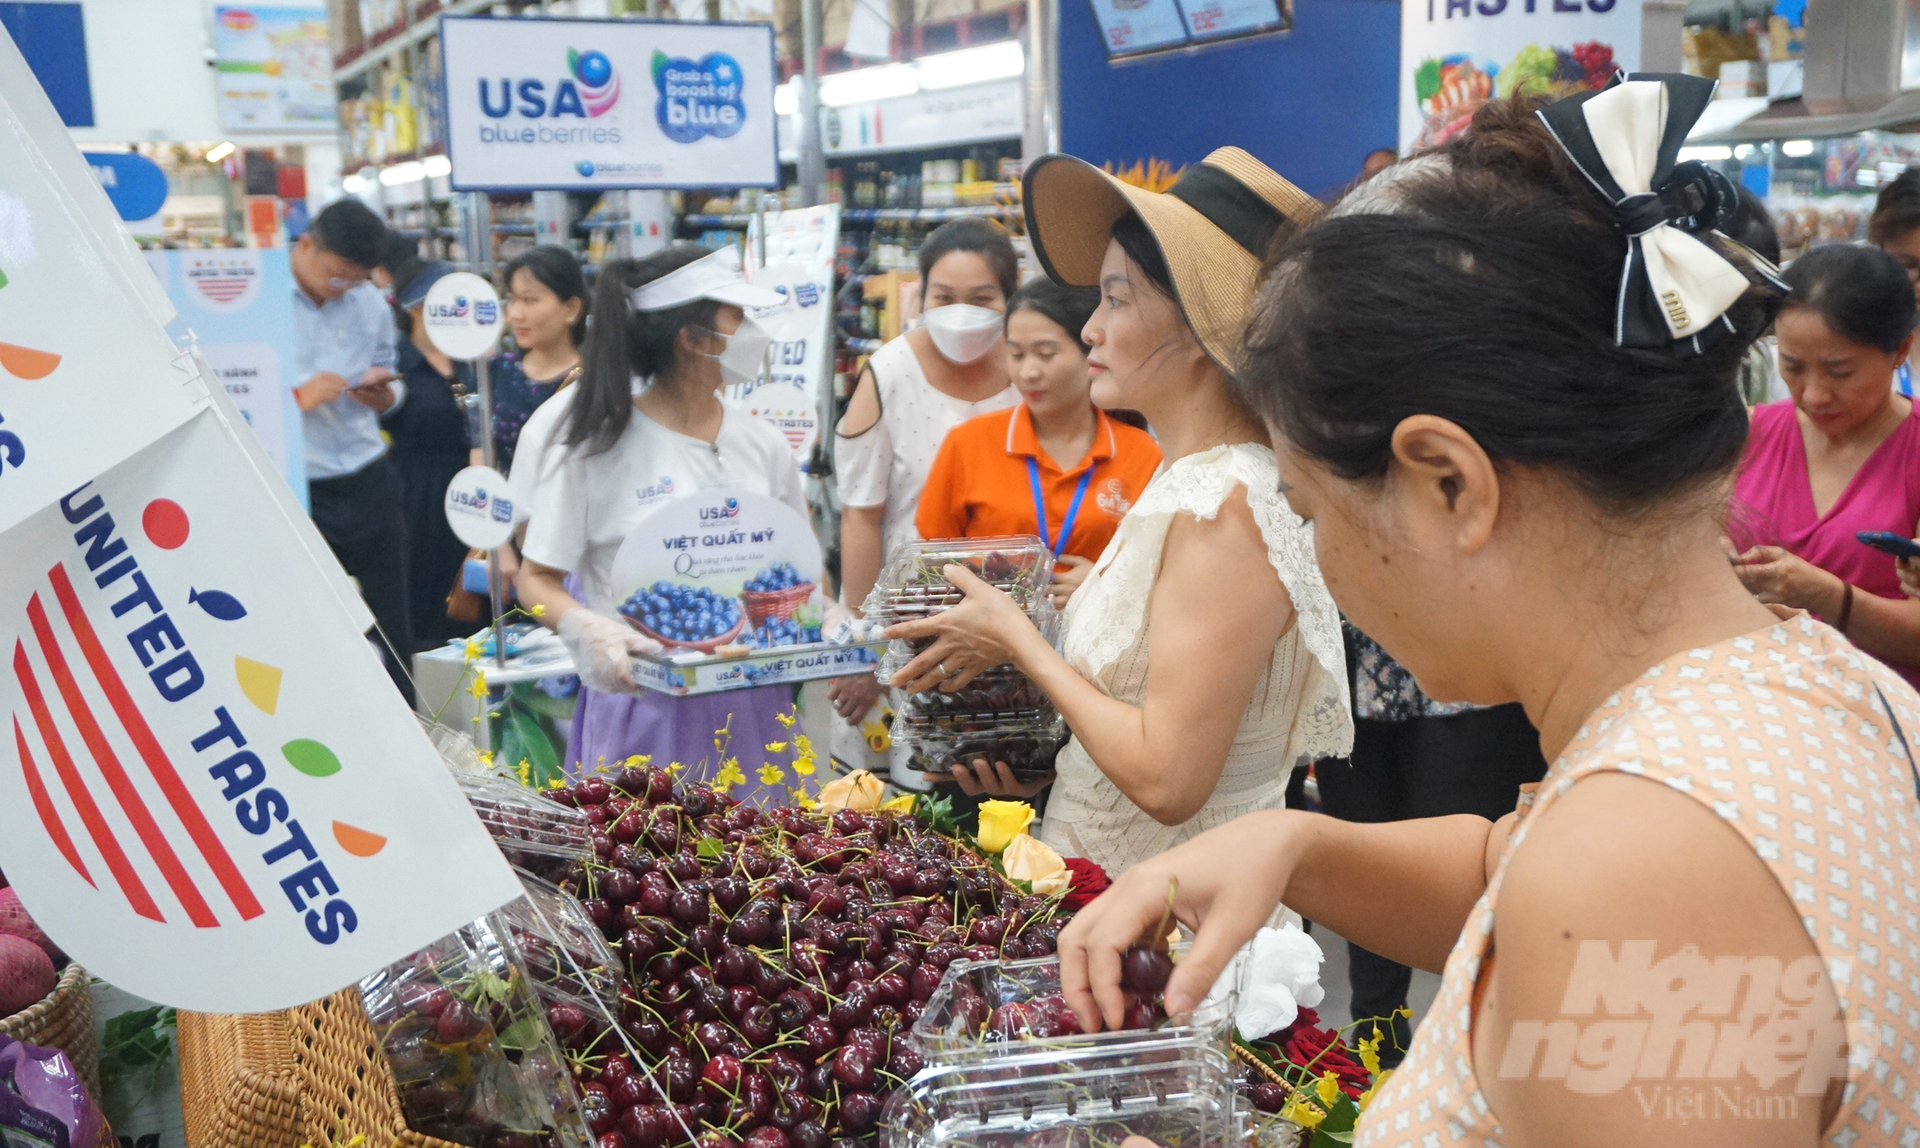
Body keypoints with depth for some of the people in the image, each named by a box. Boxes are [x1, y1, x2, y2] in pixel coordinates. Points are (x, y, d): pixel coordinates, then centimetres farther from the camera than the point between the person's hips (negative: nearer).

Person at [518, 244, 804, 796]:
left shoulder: (762, 444, 9)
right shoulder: (597, 445, -5)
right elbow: (536, 579, -3)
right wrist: (589, 629, -23)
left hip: (753, 706, 4)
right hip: (643, 711, -4)